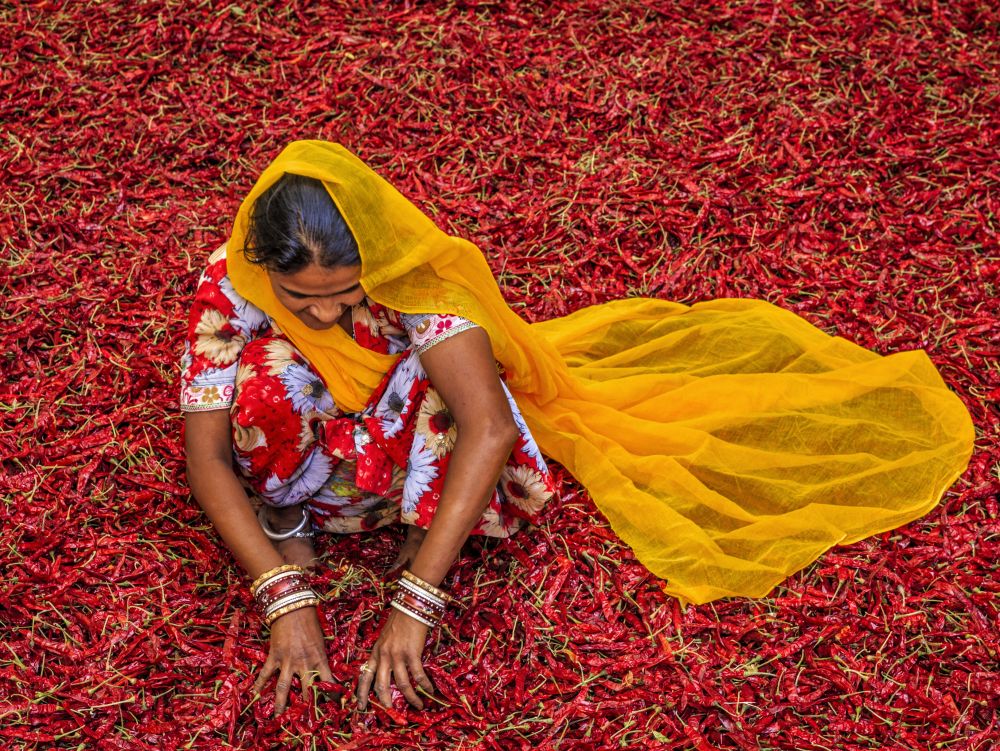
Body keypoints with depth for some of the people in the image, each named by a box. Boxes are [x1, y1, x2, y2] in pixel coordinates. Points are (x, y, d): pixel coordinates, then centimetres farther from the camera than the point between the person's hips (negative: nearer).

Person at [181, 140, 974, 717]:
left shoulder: (414, 274, -34)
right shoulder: (231, 284, -29)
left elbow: (489, 427, -43)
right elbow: (206, 457, -27)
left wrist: (413, 605, -47)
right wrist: (285, 599, -38)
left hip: (401, 437, 0)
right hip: (304, 445, 0)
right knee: (266, 375, -33)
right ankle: (284, 520, -7)